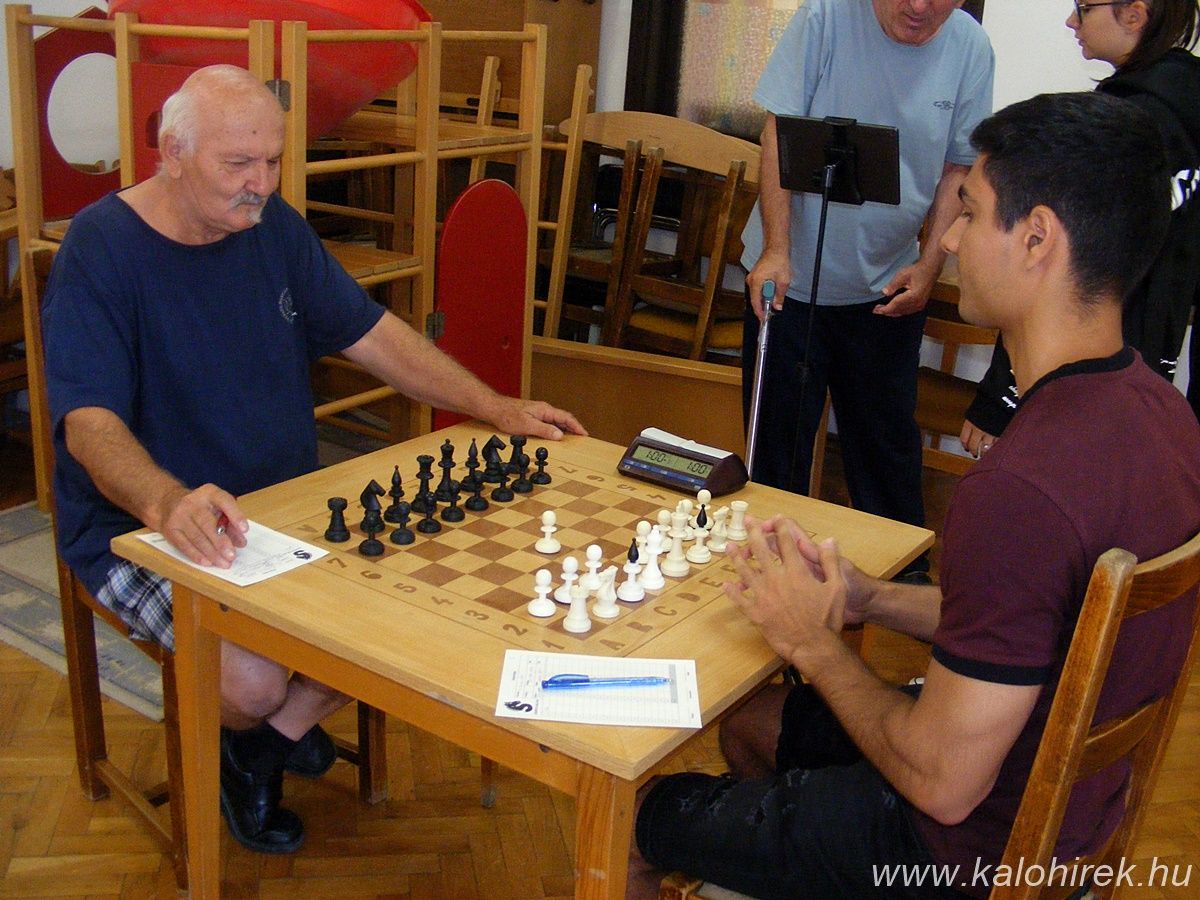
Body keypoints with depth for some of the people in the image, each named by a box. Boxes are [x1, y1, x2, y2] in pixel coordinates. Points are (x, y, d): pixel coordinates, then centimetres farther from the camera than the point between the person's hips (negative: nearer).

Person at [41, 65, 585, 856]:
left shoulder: (272, 226, 4)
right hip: (142, 528, -6)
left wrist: (496, 408, -1)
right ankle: (243, 733, 11)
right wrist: (167, 502, -48)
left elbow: (372, 334, 8)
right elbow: (89, 421, -26)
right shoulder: (102, 249, -15)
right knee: (254, 680, -29)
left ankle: (279, 734, 11)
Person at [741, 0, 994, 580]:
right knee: (778, 433, 8)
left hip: (888, 287, 2)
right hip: (791, 274, -2)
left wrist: (929, 264, -6)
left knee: (887, 438, 14)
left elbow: (960, 168, 3)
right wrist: (776, 250, -19)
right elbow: (779, 135, -12)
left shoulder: (969, 47, -5)